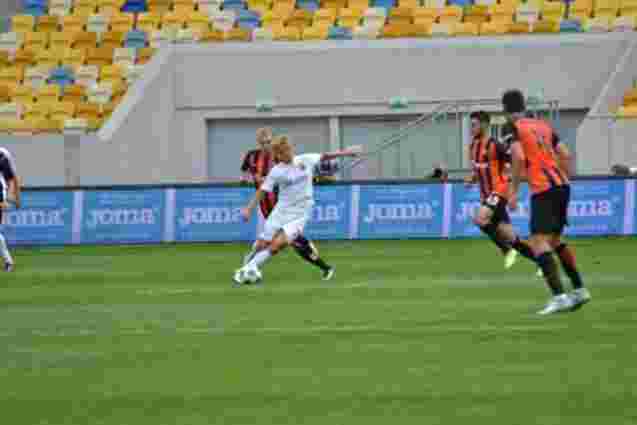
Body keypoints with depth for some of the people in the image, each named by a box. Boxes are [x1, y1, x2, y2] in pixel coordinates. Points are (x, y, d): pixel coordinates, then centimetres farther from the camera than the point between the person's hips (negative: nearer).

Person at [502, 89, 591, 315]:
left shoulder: (511, 127, -1)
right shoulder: (543, 125, 19)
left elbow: (518, 156, -16)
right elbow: (565, 155, 15)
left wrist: (514, 191, -10)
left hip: (543, 189, -8)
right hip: (561, 185, 8)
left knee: (538, 241, -13)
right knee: (555, 239, 23)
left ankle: (559, 296, -26)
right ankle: (579, 289, 26)